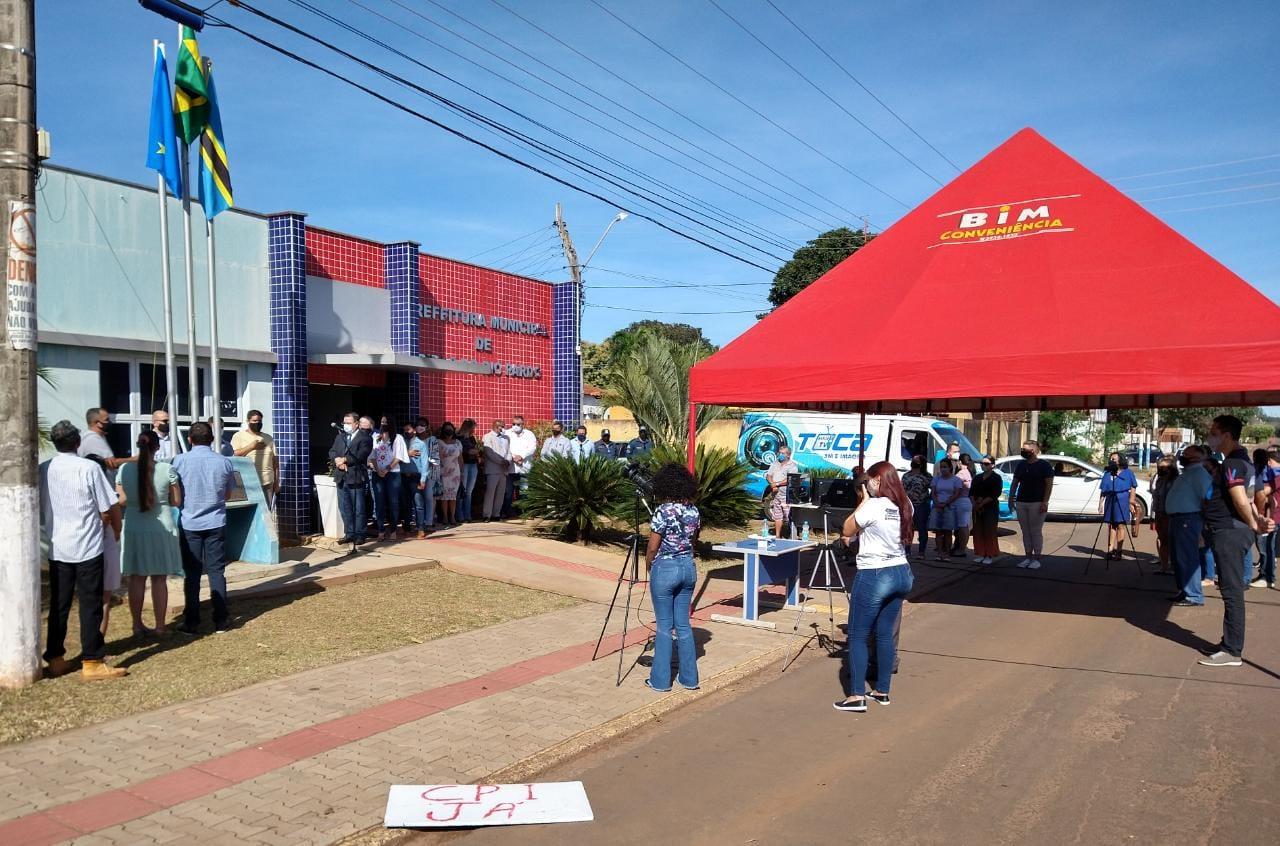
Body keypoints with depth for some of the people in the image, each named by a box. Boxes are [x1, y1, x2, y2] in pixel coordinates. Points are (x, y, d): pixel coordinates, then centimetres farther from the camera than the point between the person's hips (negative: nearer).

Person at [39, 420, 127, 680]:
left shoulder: (43, 470, 1)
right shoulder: (88, 468, -12)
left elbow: (40, 510, 12)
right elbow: (110, 509, -9)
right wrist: (116, 531, 9)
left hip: (57, 548, 4)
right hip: (88, 547, -4)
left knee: (58, 605, 13)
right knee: (90, 605, 2)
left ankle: (55, 660, 20)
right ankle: (92, 663, 5)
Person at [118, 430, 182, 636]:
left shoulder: (125, 470, -5)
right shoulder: (167, 469, -10)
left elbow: (121, 500, 3)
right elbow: (177, 501, -3)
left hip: (133, 530, 2)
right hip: (161, 529, -2)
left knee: (136, 578, 11)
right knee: (159, 579, 6)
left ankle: (138, 624, 19)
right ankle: (160, 626, 11)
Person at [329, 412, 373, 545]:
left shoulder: (365, 437, -4)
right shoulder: (340, 436, 17)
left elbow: (360, 455, -15)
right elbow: (332, 451, 10)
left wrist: (344, 459, -13)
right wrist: (337, 460, -11)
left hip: (356, 477, -6)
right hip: (341, 477, 6)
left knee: (358, 508, 0)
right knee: (344, 507, 10)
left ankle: (360, 534, 8)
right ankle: (350, 533, 19)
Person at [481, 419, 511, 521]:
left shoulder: (506, 438, 20)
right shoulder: (488, 437, 0)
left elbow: (509, 451, 16)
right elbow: (489, 453, -10)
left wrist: (508, 461, -4)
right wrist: (502, 461, -13)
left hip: (503, 469, 6)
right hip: (492, 469, -6)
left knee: (500, 493, 6)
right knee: (490, 492, -8)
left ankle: (496, 514, 12)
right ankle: (487, 515, -6)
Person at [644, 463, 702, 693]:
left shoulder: (663, 511, -16)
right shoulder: (694, 511, 3)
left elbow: (652, 548, -11)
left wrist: (648, 567, 5)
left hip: (665, 569, -6)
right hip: (688, 567, 6)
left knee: (664, 625, 3)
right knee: (683, 624, 13)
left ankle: (660, 680, 11)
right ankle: (689, 678, 18)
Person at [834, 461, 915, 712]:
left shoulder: (872, 506, -17)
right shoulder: (905, 505, 4)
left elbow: (847, 530, -4)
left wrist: (864, 500, -2)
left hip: (874, 576, -7)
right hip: (902, 573, 7)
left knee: (857, 635, 1)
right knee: (885, 634, 15)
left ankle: (857, 696, -1)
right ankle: (882, 691, 22)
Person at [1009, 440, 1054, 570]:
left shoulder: (1044, 465, -3)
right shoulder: (1021, 465, 13)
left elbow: (1049, 485, -8)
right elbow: (1015, 483, 17)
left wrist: (1045, 502, -16)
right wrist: (1011, 498, 10)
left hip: (1037, 503, -6)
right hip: (1021, 503, 6)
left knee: (1036, 532, -3)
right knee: (1025, 532, 7)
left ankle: (1036, 559, 2)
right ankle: (1028, 557, 12)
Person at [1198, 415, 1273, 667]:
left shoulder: (1232, 463, -16)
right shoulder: (1242, 460, 17)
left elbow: (1241, 501, -24)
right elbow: (1247, 498, 18)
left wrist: (1254, 525, -9)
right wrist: (1258, 520, 4)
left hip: (1230, 533, -11)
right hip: (1233, 531, 11)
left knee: (1232, 591, -6)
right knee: (1232, 590, 16)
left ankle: (1232, 652, -2)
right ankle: (1231, 643, 24)